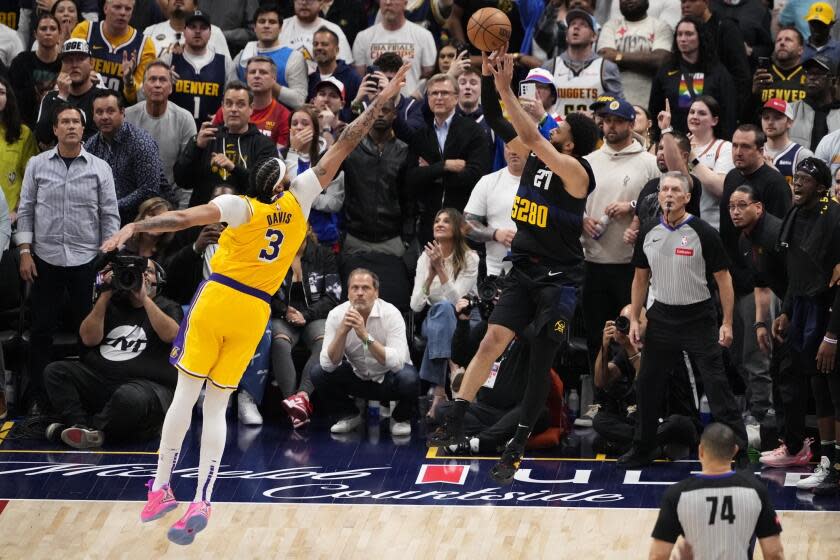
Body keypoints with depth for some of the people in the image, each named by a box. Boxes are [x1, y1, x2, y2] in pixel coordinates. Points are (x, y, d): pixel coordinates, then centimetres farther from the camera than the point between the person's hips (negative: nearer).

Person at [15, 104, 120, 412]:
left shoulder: (99, 168, 1)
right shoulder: (38, 164, 3)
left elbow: (110, 215, 2)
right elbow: (26, 210, 4)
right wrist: (25, 252, -3)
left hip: (86, 260, 0)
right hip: (45, 258, 0)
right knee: (42, 328, 1)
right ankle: (38, 397, 8)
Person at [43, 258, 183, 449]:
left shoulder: (168, 308, 13)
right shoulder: (113, 305, 21)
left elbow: (170, 334, -11)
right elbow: (89, 339, 6)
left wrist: (144, 297, -11)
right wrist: (105, 296, 0)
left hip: (146, 384, -4)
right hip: (98, 380, 5)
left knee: (129, 397, -40)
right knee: (55, 371, -18)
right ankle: (82, 427, -31)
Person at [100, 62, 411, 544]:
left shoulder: (241, 207, -6)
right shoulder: (299, 203, 0)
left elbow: (186, 217, -19)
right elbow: (343, 148, 5)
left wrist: (136, 226, -23)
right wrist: (382, 100, 9)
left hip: (217, 300, -3)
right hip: (254, 313, 3)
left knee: (186, 394, 5)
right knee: (217, 407, 7)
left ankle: (162, 488, 3)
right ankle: (202, 501, -5)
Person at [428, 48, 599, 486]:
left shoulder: (575, 171, -17)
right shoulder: (536, 156, 3)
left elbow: (531, 137, -29)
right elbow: (498, 124, 5)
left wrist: (506, 89, -29)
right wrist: (488, 77, -9)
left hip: (559, 280, -6)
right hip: (524, 271, 6)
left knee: (540, 363, 1)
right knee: (492, 341, -7)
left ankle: (516, 447, 9)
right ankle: (455, 424, -8)